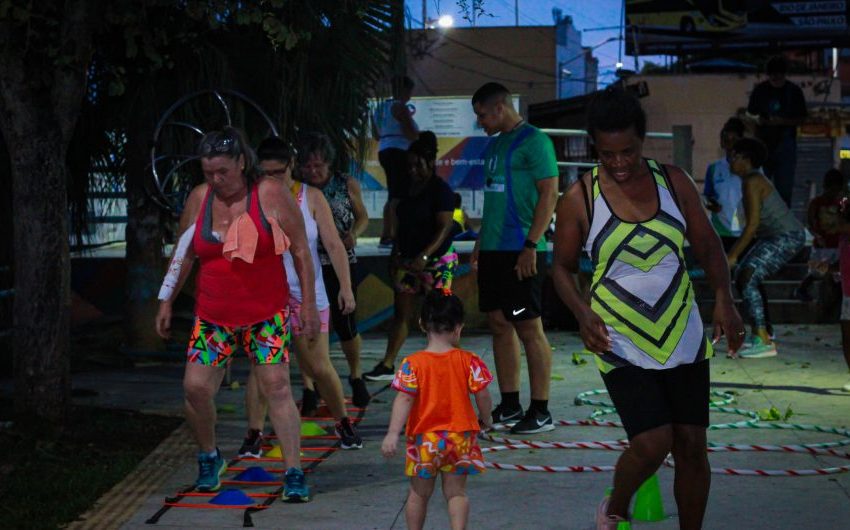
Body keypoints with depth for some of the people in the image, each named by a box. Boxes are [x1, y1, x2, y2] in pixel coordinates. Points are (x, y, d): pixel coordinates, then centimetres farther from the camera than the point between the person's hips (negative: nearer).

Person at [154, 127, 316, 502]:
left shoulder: (271, 194, -8)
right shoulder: (199, 198, 1)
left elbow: (300, 250, -2)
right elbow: (184, 254, 12)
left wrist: (308, 301, -4)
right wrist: (166, 301, 12)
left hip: (266, 314, -3)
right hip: (213, 315, 3)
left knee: (277, 387, -10)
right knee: (196, 387, -4)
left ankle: (294, 474, -4)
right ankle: (209, 459, 22)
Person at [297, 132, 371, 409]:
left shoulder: (346, 184, -1)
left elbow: (362, 216, 10)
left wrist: (354, 234, -10)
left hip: (341, 263, 0)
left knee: (344, 322, 0)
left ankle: (356, 377, 25)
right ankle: (309, 387, 10)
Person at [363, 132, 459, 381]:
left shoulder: (441, 190, -12)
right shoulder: (410, 188, 12)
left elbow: (445, 227, -19)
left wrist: (424, 256, -29)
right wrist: (395, 256, 16)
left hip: (436, 260, -7)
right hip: (409, 260, 8)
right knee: (400, 312, 7)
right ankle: (387, 365, 11)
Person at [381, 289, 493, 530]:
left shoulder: (413, 363, -9)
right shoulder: (468, 361, -6)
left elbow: (404, 399, -16)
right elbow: (482, 394, -6)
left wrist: (392, 433, -18)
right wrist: (485, 419, 13)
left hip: (424, 439, 0)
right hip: (460, 437, 0)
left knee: (419, 493, 15)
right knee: (456, 492, 10)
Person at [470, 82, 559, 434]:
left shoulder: (533, 141, -9)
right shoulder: (495, 144, 18)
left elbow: (549, 194, -14)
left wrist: (531, 245, -20)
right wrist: (480, 244, 18)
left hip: (520, 252, -9)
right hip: (493, 249, 9)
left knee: (528, 328, -5)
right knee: (499, 325, 10)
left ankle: (540, 412, 0)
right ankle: (509, 406, 18)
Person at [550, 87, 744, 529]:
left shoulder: (674, 182, 0)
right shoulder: (579, 199, -6)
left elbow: (708, 246, 7)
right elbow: (562, 267, 3)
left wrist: (724, 299, -10)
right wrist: (582, 313, -15)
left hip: (683, 337, 3)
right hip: (621, 343, -3)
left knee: (692, 446, 4)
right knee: (652, 443, -14)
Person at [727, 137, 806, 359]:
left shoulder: (752, 182, -16)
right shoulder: (752, 180, 14)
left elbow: (752, 224, -21)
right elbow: (754, 225, 18)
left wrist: (733, 255, -18)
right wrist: (734, 251, 19)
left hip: (787, 237, -11)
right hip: (774, 237, 11)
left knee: (747, 280, -18)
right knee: (742, 277, 12)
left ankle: (764, 342, -19)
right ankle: (761, 337, 16)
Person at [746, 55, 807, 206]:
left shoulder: (794, 91, 0)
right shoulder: (760, 90, 3)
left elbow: (801, 118, 2)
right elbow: (750, 113, 11)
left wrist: (782, 121, -15)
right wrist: (756, 118, -12)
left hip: (785, 143, -1)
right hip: (763, 142, 1)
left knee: (784, 187, -2)